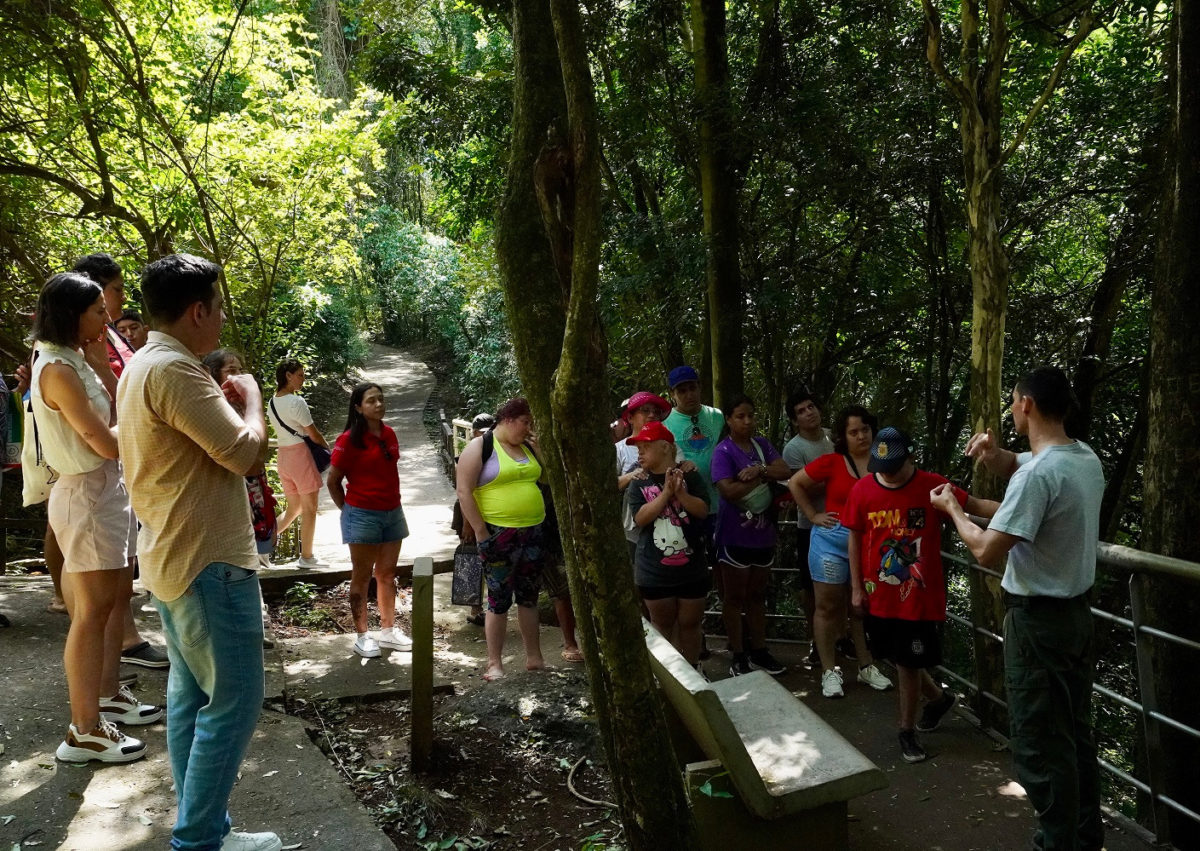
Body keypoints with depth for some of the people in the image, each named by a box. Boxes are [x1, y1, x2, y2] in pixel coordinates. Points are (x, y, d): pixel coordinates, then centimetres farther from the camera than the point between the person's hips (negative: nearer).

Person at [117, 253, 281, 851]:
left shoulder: (141, 366, 14)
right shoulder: (174, 369, -21)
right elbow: (245, 453, -22)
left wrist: (222, 401, 13)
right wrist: (252, 399, -6)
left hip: (174, 557, 11)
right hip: (208, 562, -11)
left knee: (191, 694, 15)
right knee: (234, 701, -3)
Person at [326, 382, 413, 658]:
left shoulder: (389, 434, 4)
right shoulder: (349, 440, -13)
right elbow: (332, 482, -8)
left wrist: (393, 500, 12)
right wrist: (349, 510, -2)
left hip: (392, 512, 6)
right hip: (363, 516, -6)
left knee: (387, 574, 14)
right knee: (362, 577, 4)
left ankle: (388, 630, 25)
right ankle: (362, 637, 13)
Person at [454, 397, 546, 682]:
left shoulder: (529, 448, 13)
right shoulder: (479, 447, -7)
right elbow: (464, 492, -12)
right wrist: (481, 533, -16)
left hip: (533, 533, 6)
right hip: (498, 535, -6)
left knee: (529, 596, 14)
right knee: (500, 599, 0)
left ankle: (534, 658, 23)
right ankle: (494, 664, 10)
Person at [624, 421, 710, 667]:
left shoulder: (689, 476, -1)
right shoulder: (638, 484, 0)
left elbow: (702, 510, -8)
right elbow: (641, 517, -13)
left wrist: (680, 492, -23)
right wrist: (666, 493, -19)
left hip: (691, 568, 0)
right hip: (654, 572, 0)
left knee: (690, 623, 12)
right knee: (663, 625, 13)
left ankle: (692, 670, 28)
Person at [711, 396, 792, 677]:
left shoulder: (762, 444, 8)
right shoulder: (723, 451, -12)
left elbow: (785, 471, -3)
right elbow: (728, 490, -23)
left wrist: (759, 469, -20)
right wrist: (763, 477, -14)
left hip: (763, 533, 6)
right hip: (735, 535, -6)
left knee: (757, 595, 15)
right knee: (735, 597, 5)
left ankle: (759, 651, 26)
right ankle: (738, 657, 13)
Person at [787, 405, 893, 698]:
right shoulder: (832, 462, -8)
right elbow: (795, 483, 2)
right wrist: (813, 515, -2)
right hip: (833, 541, -2)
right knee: (829, 606, 6)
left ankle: (867, 667, 29)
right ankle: (829, 671, 16)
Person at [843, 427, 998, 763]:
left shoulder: (932, 486, -13)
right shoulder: (862, 490, -6)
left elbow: (976, 505, -15)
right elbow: (855, 538, 3)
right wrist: (857, 587, 3)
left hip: (920, 596, -3)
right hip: (879, 596, 4)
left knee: (908, 662, 5)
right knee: (897, 657, 18)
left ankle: (908, 731, 25)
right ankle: (938, 697, 45)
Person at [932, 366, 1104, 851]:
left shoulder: (1038, 474, -25)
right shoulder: (1087, 459, 4)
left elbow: (986, 552, -23)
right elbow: (1018, 467, 21)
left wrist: (951, 508, -6)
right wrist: (995, 455, -1)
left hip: (1038, 620, -9)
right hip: (1077, 612, 9)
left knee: (1039, 743, 2)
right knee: (1076, 732, 20)